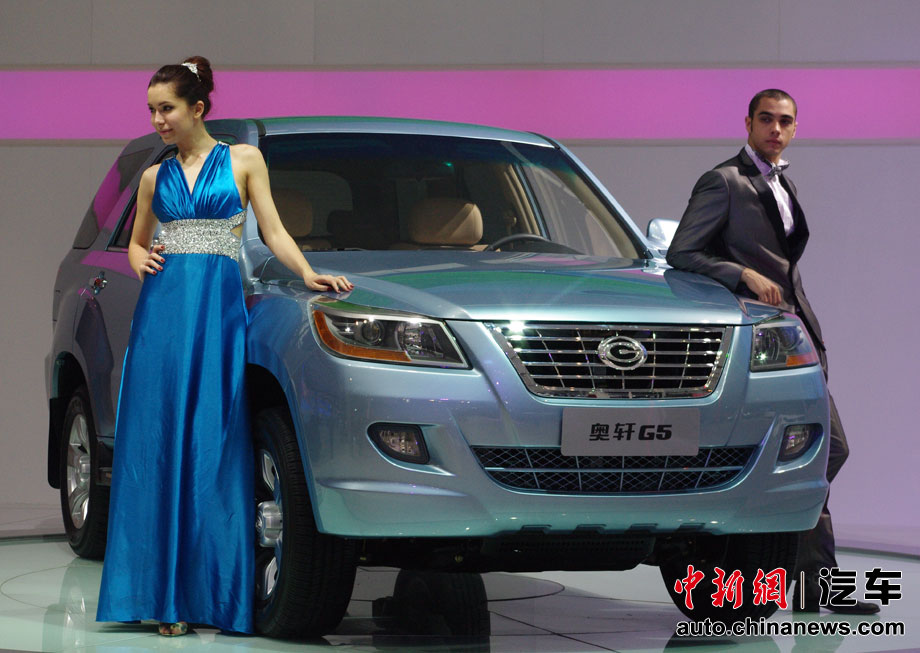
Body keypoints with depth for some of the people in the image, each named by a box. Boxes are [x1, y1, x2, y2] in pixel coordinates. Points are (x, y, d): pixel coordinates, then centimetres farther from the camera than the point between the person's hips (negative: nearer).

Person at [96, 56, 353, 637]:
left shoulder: (243, 160, 7)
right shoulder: (155, 177, 15)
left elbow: (274, 231, 4)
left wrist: (310, 275, -11)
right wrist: (141, 260, 4)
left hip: (220, 306, -2)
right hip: (163, 305, 3)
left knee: (211, 443, -5)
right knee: (158, 440, -3)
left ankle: (207, 591, -1)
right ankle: (164, 592, 0)